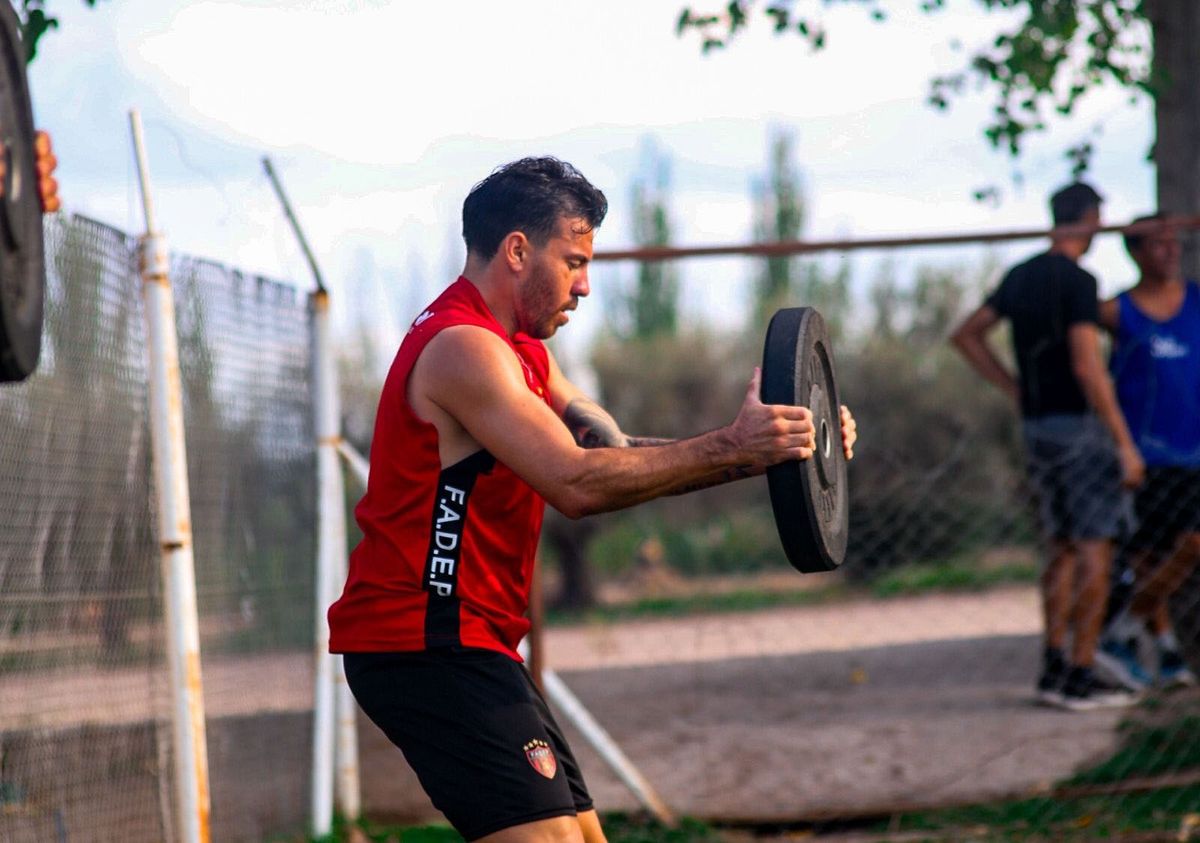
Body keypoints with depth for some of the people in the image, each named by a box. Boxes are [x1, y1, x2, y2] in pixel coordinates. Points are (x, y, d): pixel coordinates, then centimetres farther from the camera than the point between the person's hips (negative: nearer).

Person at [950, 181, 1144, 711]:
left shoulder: (1021, 276, 10)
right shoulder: (1077, 281, -15)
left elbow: (966, 336, 18)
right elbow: (1087, 367, -22)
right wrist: (1125, 444, -20)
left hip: (1037, 428, 8)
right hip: (1080, 428, -8)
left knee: (1064, 549, 14)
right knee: (1095, 549, -4)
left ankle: (1054, 669, 12)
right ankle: (1080, 676, -7)